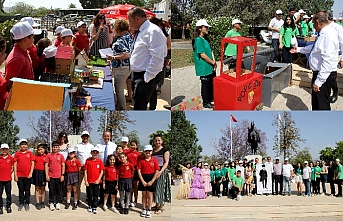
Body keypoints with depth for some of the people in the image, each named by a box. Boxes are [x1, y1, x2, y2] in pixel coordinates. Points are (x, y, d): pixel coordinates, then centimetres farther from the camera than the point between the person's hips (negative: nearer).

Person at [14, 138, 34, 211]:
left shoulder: (30, 153, 3)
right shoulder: (17, 153, 3)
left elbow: (32, 163, 2)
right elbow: (15, 164, 3)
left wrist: (31, 173, -6)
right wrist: (15, 175, -2)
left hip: (28, 175, 0)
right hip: (19, 175, 0)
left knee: (27, 190, 6)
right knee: (21, 190, 8)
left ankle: (27, 203, 14)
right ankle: (21, 203, 16)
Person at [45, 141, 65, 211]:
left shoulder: (61, 156, 3)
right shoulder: (49, 155, 1)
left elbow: (63, 165, 5)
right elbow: (46, 165, 2)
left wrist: (63, 175, -2)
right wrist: (47, 175, -4)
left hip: (58, 176, 1)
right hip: (51, 176, -1)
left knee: (58, 190, 7)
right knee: (51, 190, 4)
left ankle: (58, 203, 17)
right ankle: (51, 203, 12)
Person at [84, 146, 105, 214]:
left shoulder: (100, 161, -1)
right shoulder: (88, 161, -2)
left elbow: (102, 171, 1)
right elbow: (85, 171, -1)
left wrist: (98, 179, -9)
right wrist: (85, 181, -5)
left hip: (97, 182, 0)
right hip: (89, 181, 0)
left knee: (96, 195, 5)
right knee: (89, 195, 10)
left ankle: (94, 207, 14)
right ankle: (90, 206, 27)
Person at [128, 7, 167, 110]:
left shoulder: (153, 31, -16)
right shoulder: (140, 32, 14)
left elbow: (157, 58, -23)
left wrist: (147, 78, -21)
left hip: (145, 78, -10)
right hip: (137, 75, 10)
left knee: (139, 108, -11)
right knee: (138, 106, 15)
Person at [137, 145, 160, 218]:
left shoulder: (154, 161, -3)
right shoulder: (141, 161, 0)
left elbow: (157, 172, -5)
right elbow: (139, 171, -3)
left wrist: (151, 181, -11)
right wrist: (142, 181, -10)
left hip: (151, 180, -1)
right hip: (143, 180, 1)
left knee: (149, 195, 4)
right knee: (144, 195, 9)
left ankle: (149, 210, 13)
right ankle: (144, 210, 19)